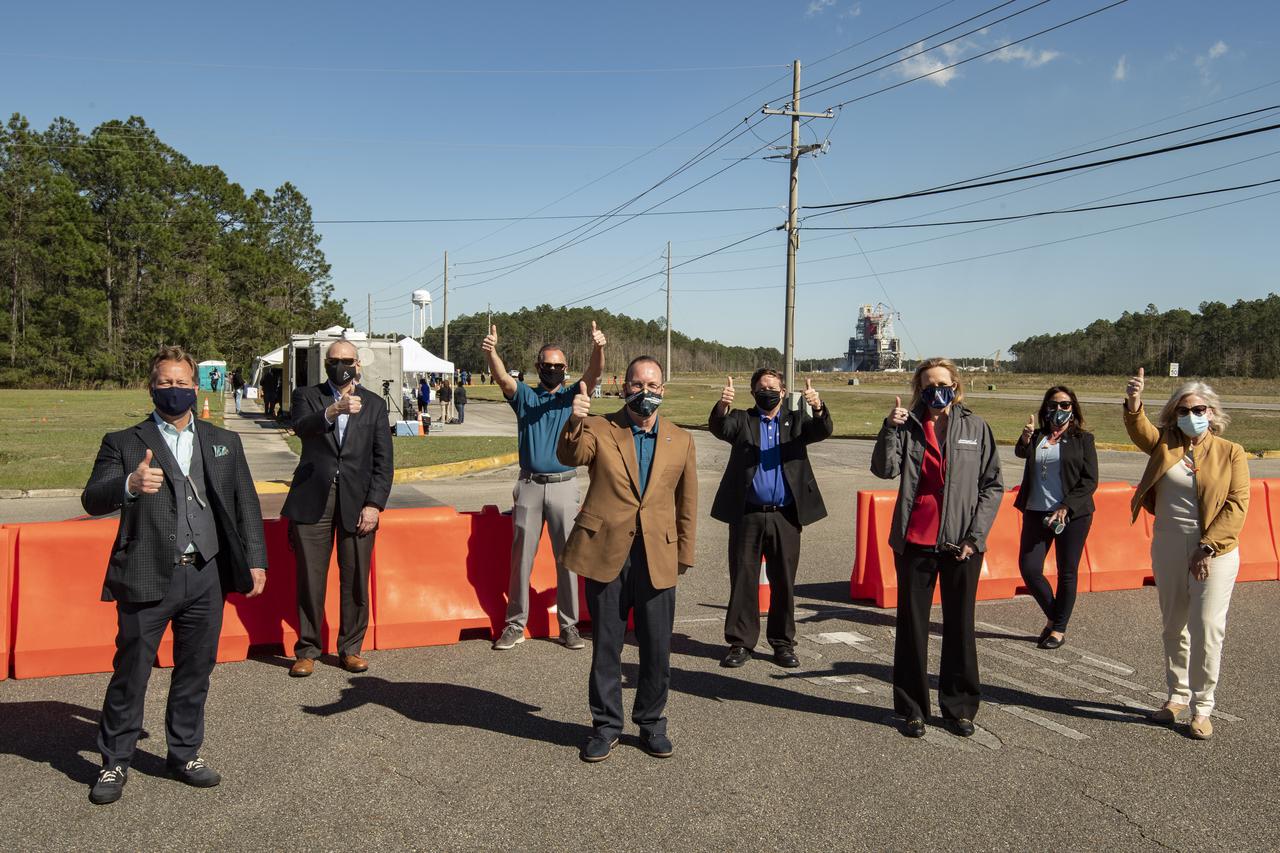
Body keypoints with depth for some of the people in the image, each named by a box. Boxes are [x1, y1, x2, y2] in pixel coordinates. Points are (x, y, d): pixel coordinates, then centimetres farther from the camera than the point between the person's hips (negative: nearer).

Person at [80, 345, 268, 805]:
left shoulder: (224, 442, 12)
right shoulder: (124, 443, 3)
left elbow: (246, 504, 12)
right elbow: (92, 500, -9)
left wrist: (255, 560, 6)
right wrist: (130, 485, -30)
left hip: (206, 577, 3)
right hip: (148, 578, -3)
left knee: (195, 673, 13)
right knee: (130, 673, 6)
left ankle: (185, 754, 29)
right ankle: (114, 763, 23)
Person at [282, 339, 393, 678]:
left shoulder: (375, 404, 10)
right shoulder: (307, 396, 7)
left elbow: (383, 460, 5)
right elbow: (301, 426, -16)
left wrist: (374, 504, -5)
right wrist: (332, 412, -36)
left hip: (356, 503, 1)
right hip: (312, 501, -1)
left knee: (356, 581, 4)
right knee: (310, 580, 4)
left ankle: (351, 648, 18)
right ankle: (307, 650, 17)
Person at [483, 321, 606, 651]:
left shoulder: (573, 396, 7)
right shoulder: (524, 396, 8)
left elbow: (593, 374, -12)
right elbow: (503, 379, -12)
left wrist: (598, 349, -34)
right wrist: (490, 353, -34)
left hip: (564, 485, 0)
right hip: (529, 485, 1)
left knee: (567, 557, 3)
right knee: (521, 557, 6)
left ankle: (569, 625, 11)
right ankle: (515, 624, 15)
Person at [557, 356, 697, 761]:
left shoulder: (681, 440, 8)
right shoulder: (599, 429, 1)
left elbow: (687, 503, 12)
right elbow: (570, 456, -19)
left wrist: (683, 556, 9)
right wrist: (574, 421, -38)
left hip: (657, 559, 2)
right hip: (606, 554, -1)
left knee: (657, 650, 8)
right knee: (606, 647, 9)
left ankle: (652, 723, 28)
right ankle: (606, 725, 25)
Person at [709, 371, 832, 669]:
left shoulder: (797, 420, 11)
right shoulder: (742, 419, 7)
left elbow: (822, 431, -7)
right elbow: (719, 428, -12)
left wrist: (818, 407, -29)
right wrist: (723, 406, -35)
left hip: (785, 516, 1)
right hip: (747, 515, -1)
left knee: (784, 581, 8)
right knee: (743, 579, 4)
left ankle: (783, 643, 20)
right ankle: (740, 642, 14)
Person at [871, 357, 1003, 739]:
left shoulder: (976, 428, 3)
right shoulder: (908, 426, 3)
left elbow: (993, 484, 3)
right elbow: (885, 469, -11)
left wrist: (975, 534, -5)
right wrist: (891, 428, -20)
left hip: (962, 544, 0)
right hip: (915, 541, 0)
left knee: (960, 626, 10)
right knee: (912, 625, 7)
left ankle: (959, 707, 25)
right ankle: (912, 708, 20)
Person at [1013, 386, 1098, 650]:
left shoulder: (1083, 439, 3)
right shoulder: (1037, 437, 12)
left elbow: (1090, 481, -3)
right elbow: (1021, 453, -9)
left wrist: (1065, 508, -13)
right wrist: (1025, 439, -31)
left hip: (1072, 514, -3)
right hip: (1037, 513, 3)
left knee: (1067, 572, 4)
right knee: (1029, 568, -2)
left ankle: (1059, 628, 18)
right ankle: (1052, 616, 21)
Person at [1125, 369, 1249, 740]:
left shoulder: (1230, 452, -1)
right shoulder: (1165, 443, 5)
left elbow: (1237, 505, -7)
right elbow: (1139, 429, -17)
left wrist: (1207, 548, -14)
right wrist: (1133, 402, -38)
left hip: (1214, 551, -3)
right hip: (1167, 547, 3)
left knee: (1206, 628, -5)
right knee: (1174, 626, 13)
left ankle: (1201, 708, 7)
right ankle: (1177, 695, 28)